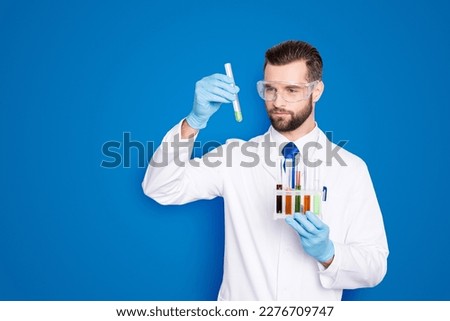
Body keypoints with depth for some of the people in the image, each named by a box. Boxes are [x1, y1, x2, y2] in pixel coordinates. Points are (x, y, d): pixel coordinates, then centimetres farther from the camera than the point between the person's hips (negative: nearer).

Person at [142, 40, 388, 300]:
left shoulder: (351, 169, -3)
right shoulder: (237, 155, 0)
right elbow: (161, 189, -9)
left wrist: (327, 253, -20)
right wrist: (195, 121, -20)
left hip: (313, 314, 0)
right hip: (241, 306, 0)